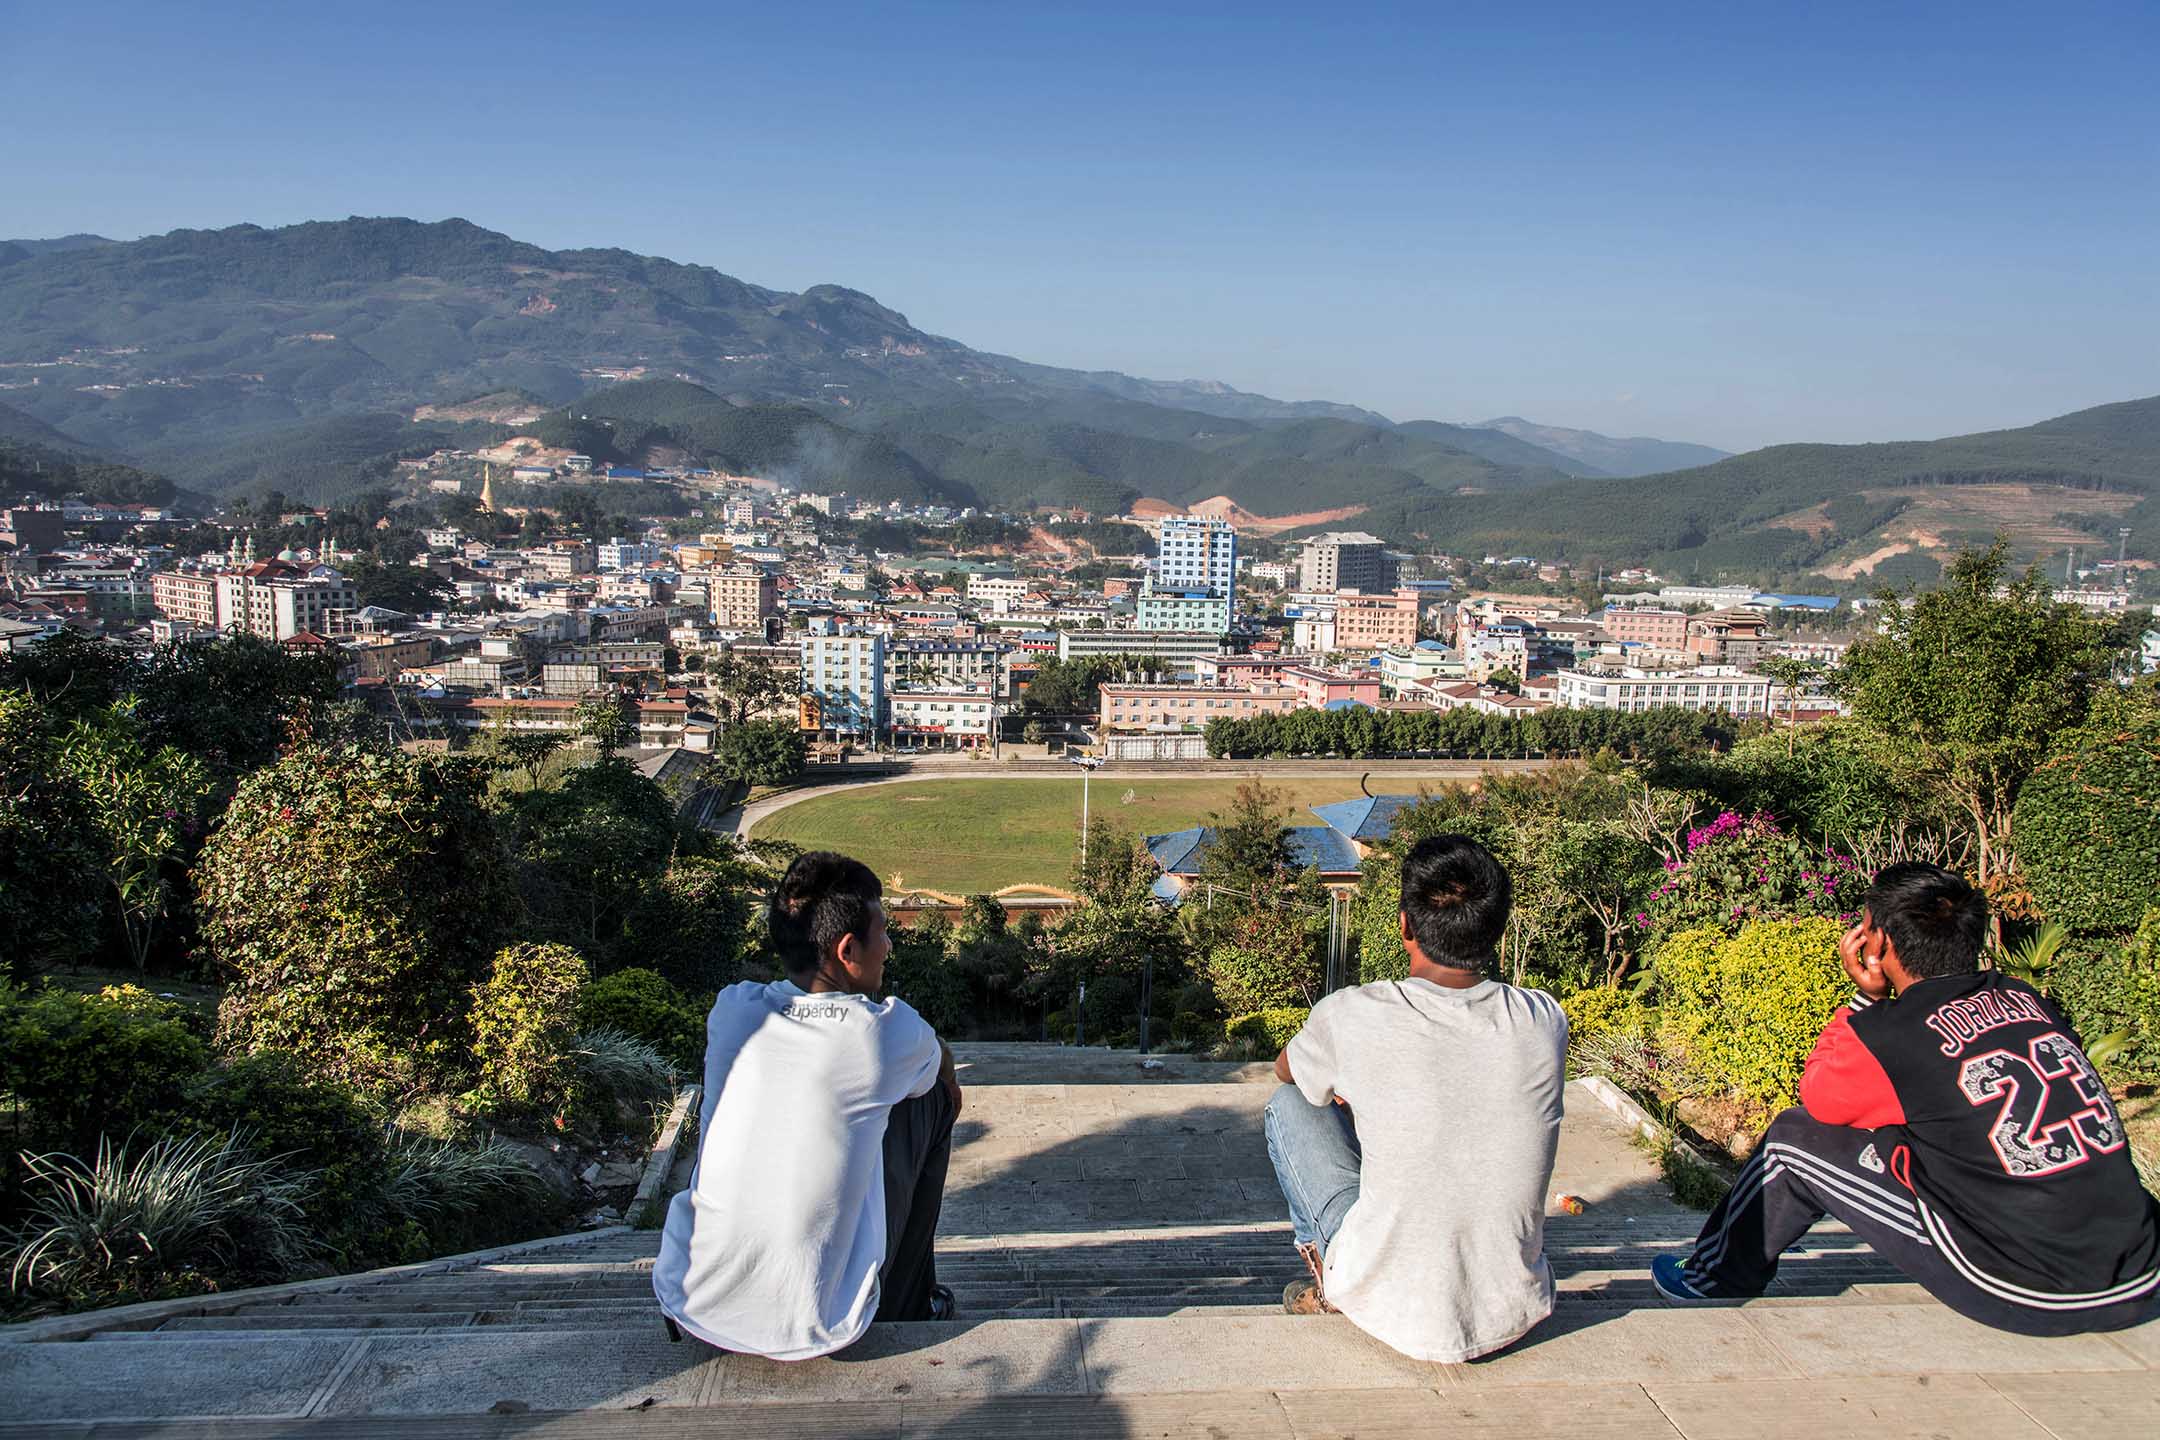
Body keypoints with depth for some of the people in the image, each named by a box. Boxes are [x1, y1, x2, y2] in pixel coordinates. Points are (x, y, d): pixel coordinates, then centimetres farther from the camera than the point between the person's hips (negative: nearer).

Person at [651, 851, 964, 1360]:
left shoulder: (732, 1009, -4)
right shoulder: (889, 1034, -12)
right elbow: (942, 1068, 13)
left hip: (689, 1304, 4)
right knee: (931, 1098, 10)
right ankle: (908, 1308, 26)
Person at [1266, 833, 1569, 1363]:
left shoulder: (1351, 1016, -17)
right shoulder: (1545, 1021, -9)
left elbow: (1286, 1070, 8)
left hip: (1394, 1315, -3)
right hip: (1515, 1315, 3)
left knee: (1290, 1106, 13)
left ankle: (1329, 1277, 28)